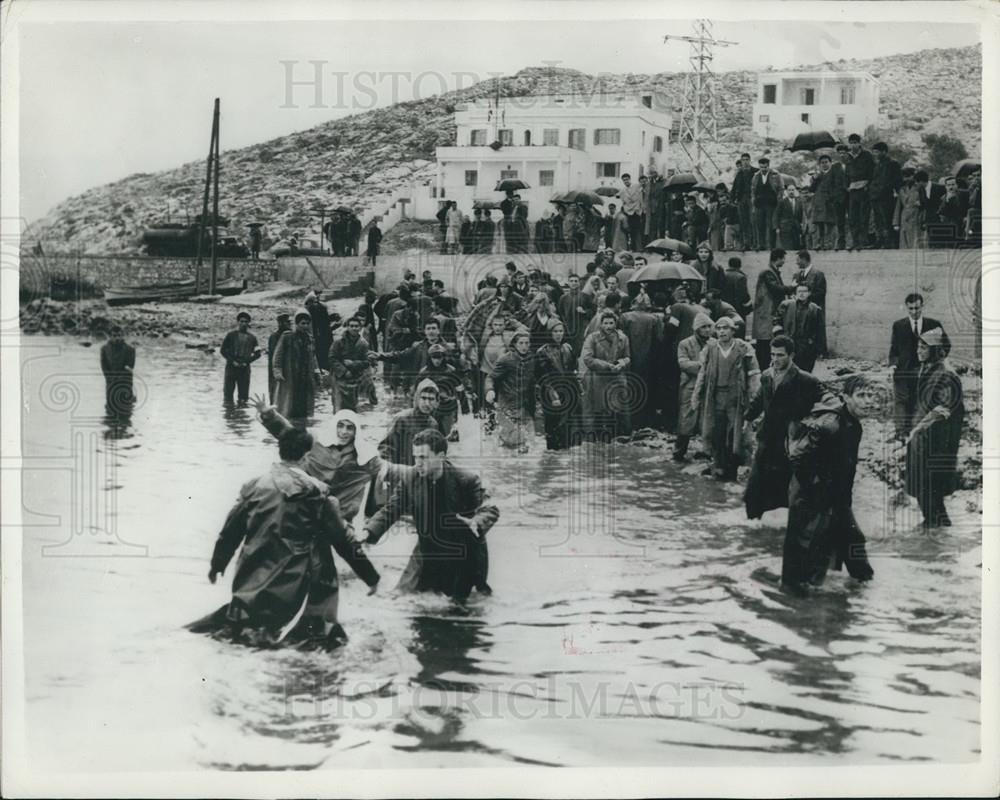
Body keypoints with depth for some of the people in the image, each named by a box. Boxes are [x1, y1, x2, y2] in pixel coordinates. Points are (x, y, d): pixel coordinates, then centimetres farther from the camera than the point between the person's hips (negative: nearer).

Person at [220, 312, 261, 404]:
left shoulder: (252, 338, 9)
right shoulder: (231, 335, 6)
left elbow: (257, 354, 9)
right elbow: (222, 350, 4)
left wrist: (247, 362, -6)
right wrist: (232, 361, -7)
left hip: (245, 368, 1)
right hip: (231, 367, -1)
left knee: (243, 396, -1)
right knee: (228, 394, -2)